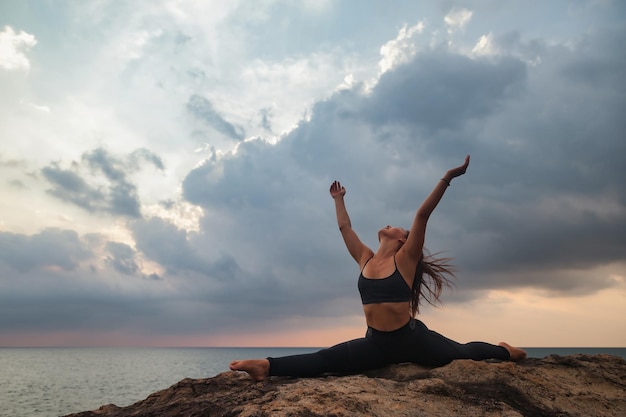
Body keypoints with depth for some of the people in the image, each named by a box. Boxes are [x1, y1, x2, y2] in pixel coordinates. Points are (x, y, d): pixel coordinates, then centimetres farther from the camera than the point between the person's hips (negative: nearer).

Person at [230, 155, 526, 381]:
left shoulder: (405, 259, -7)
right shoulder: (366, 259, 7)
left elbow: (422, 215, -15)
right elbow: (345, 227, 19)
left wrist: (447, 178, -20)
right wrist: (338, 200, 31)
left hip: (412, 339, -3)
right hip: (376, 343, 3)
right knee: (324, 361, -11)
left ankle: (505, 352, 47)